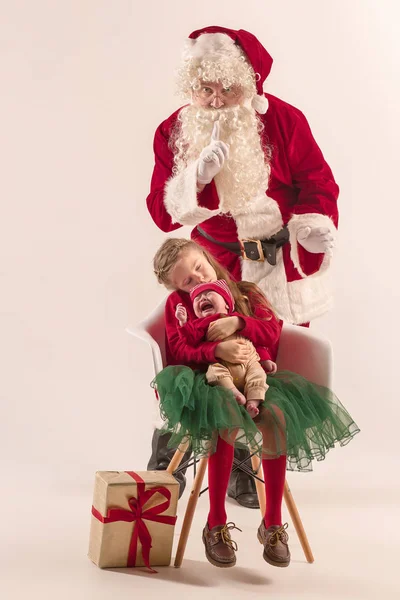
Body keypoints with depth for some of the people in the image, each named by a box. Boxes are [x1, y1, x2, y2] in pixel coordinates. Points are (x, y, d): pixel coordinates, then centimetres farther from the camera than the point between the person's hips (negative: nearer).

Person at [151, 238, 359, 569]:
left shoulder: (246, 293, 16)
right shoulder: (178, 302, 9)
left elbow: (273, 331, 1)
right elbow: (179, 351, -6)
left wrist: (238, 323, -17)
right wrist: (218, 351, -24)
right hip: (209, 381, -2)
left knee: (277, 416, -30)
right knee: (226, 421, -37)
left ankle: (273, 523, -17)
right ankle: (216, 525, -25)